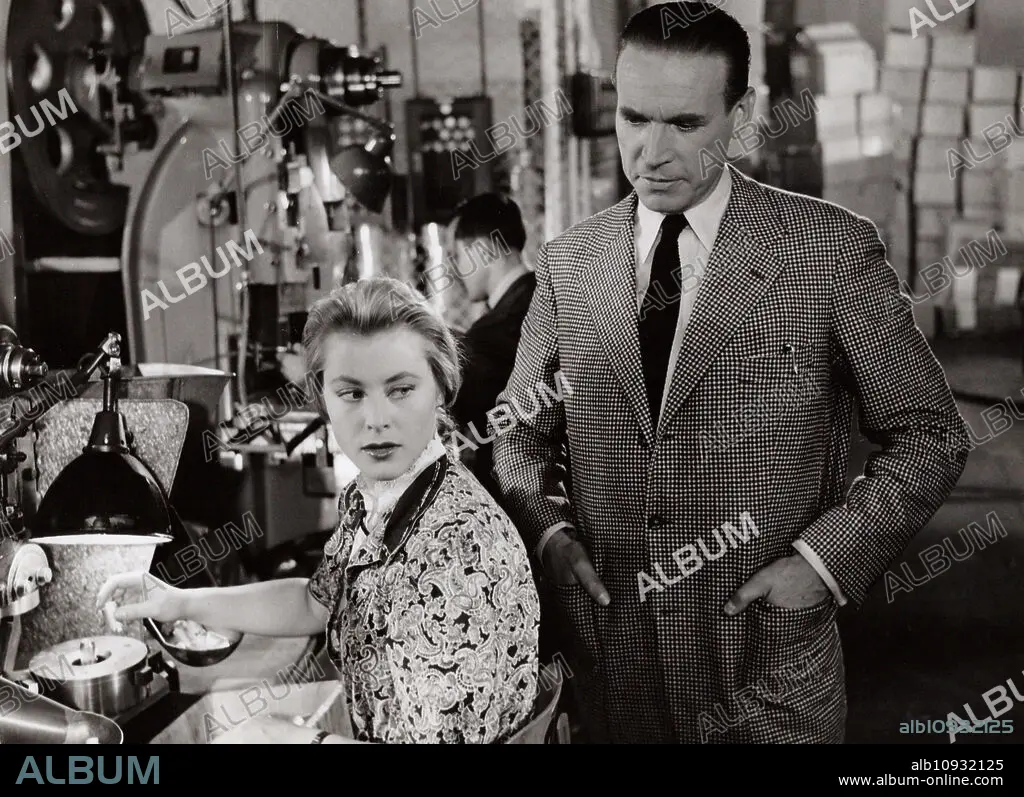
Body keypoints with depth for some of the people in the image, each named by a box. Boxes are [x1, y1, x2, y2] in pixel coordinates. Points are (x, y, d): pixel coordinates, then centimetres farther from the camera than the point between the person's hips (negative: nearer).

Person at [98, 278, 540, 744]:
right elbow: (317, 601, 13)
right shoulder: (366, 496, -4)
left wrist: (289, 737, -18)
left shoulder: (461, 548, -30)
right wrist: (184, 604, 4)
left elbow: (444, 736, -29)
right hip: (366, 727, 7)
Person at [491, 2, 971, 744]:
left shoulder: (832, 249, -7)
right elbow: (519, 433, 13)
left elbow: (929, 434, -1)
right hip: (612, 664, 3)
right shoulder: (566, 265, 2)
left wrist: (825, 558, -12)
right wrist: (549, 530, -5)